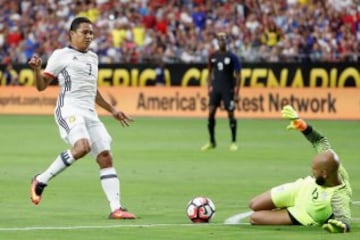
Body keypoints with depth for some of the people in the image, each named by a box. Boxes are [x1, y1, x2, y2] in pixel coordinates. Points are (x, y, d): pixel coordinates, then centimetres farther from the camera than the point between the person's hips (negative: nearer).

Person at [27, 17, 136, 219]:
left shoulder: (92, 57, 22)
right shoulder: (61, 55, 2)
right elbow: (42, 86, 0)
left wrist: (112, 109, 32)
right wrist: (37, 70, -19)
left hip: (90, 113, 7)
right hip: (69, 110, -7)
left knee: (106, 157, -4)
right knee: (82, 147, -31)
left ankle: (116, 208, -5)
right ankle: (41, 181, -15)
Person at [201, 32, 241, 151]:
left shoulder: (232, 57, -5)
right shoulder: (213, 56, 6)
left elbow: (237, 76, -6)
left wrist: (236, 93, -11)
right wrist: (209, 87, 7)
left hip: (228, 89, -4)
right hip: (215, 88, 4)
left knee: (231, 114, -3)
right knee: (210, 114, -2)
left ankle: (233, 142, 7)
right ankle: (212, 142, 8)